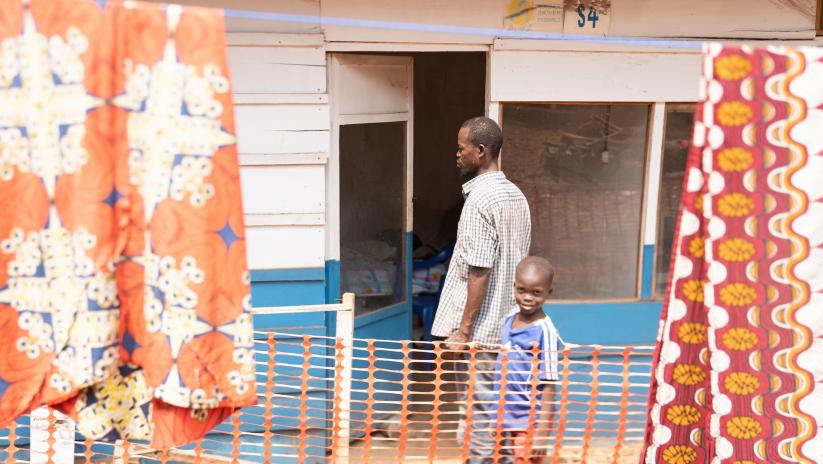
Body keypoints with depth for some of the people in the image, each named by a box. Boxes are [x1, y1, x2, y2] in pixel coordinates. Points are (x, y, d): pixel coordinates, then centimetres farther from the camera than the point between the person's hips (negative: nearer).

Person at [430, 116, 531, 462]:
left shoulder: (480, 200, -16)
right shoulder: (516, 196, 11)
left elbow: (479, 272, -20)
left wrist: (463, 331, -17)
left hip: (481, 330, -9)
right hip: (509, 326, 9)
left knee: (479, 420, -2)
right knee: (500, 413, 14)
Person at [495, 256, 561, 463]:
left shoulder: (544, 331, -15)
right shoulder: (509, 321, 6)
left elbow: (549, 386, -15)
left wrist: (542, 432, -17)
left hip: (529, 423, -7)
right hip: (506, 420, 7)